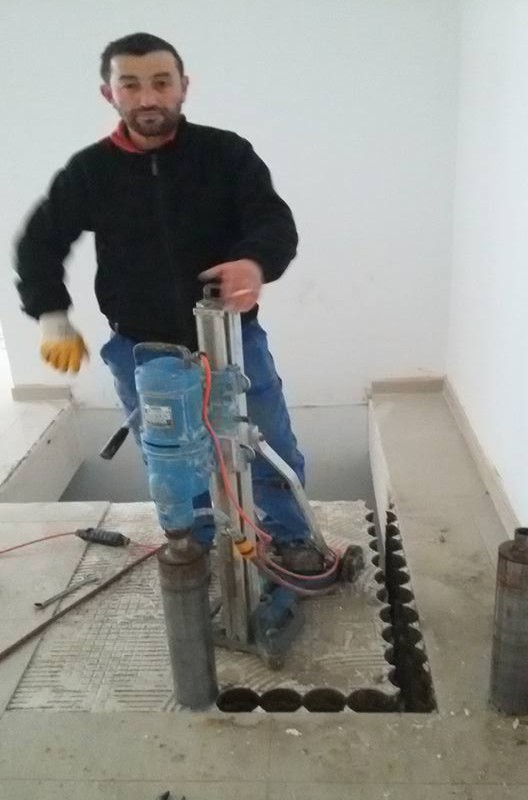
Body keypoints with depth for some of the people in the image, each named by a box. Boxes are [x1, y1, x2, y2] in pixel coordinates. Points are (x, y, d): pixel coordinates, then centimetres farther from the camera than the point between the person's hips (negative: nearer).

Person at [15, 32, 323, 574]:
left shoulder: (227, 153, -7)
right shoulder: (89, 171, -3)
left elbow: (276, 224, -15)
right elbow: (39, 244, 8)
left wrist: (256, 264, -38)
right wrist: (52, 317, -3)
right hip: (140, 351, 1)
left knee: (272, 450, 8)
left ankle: (290, 539, 32)